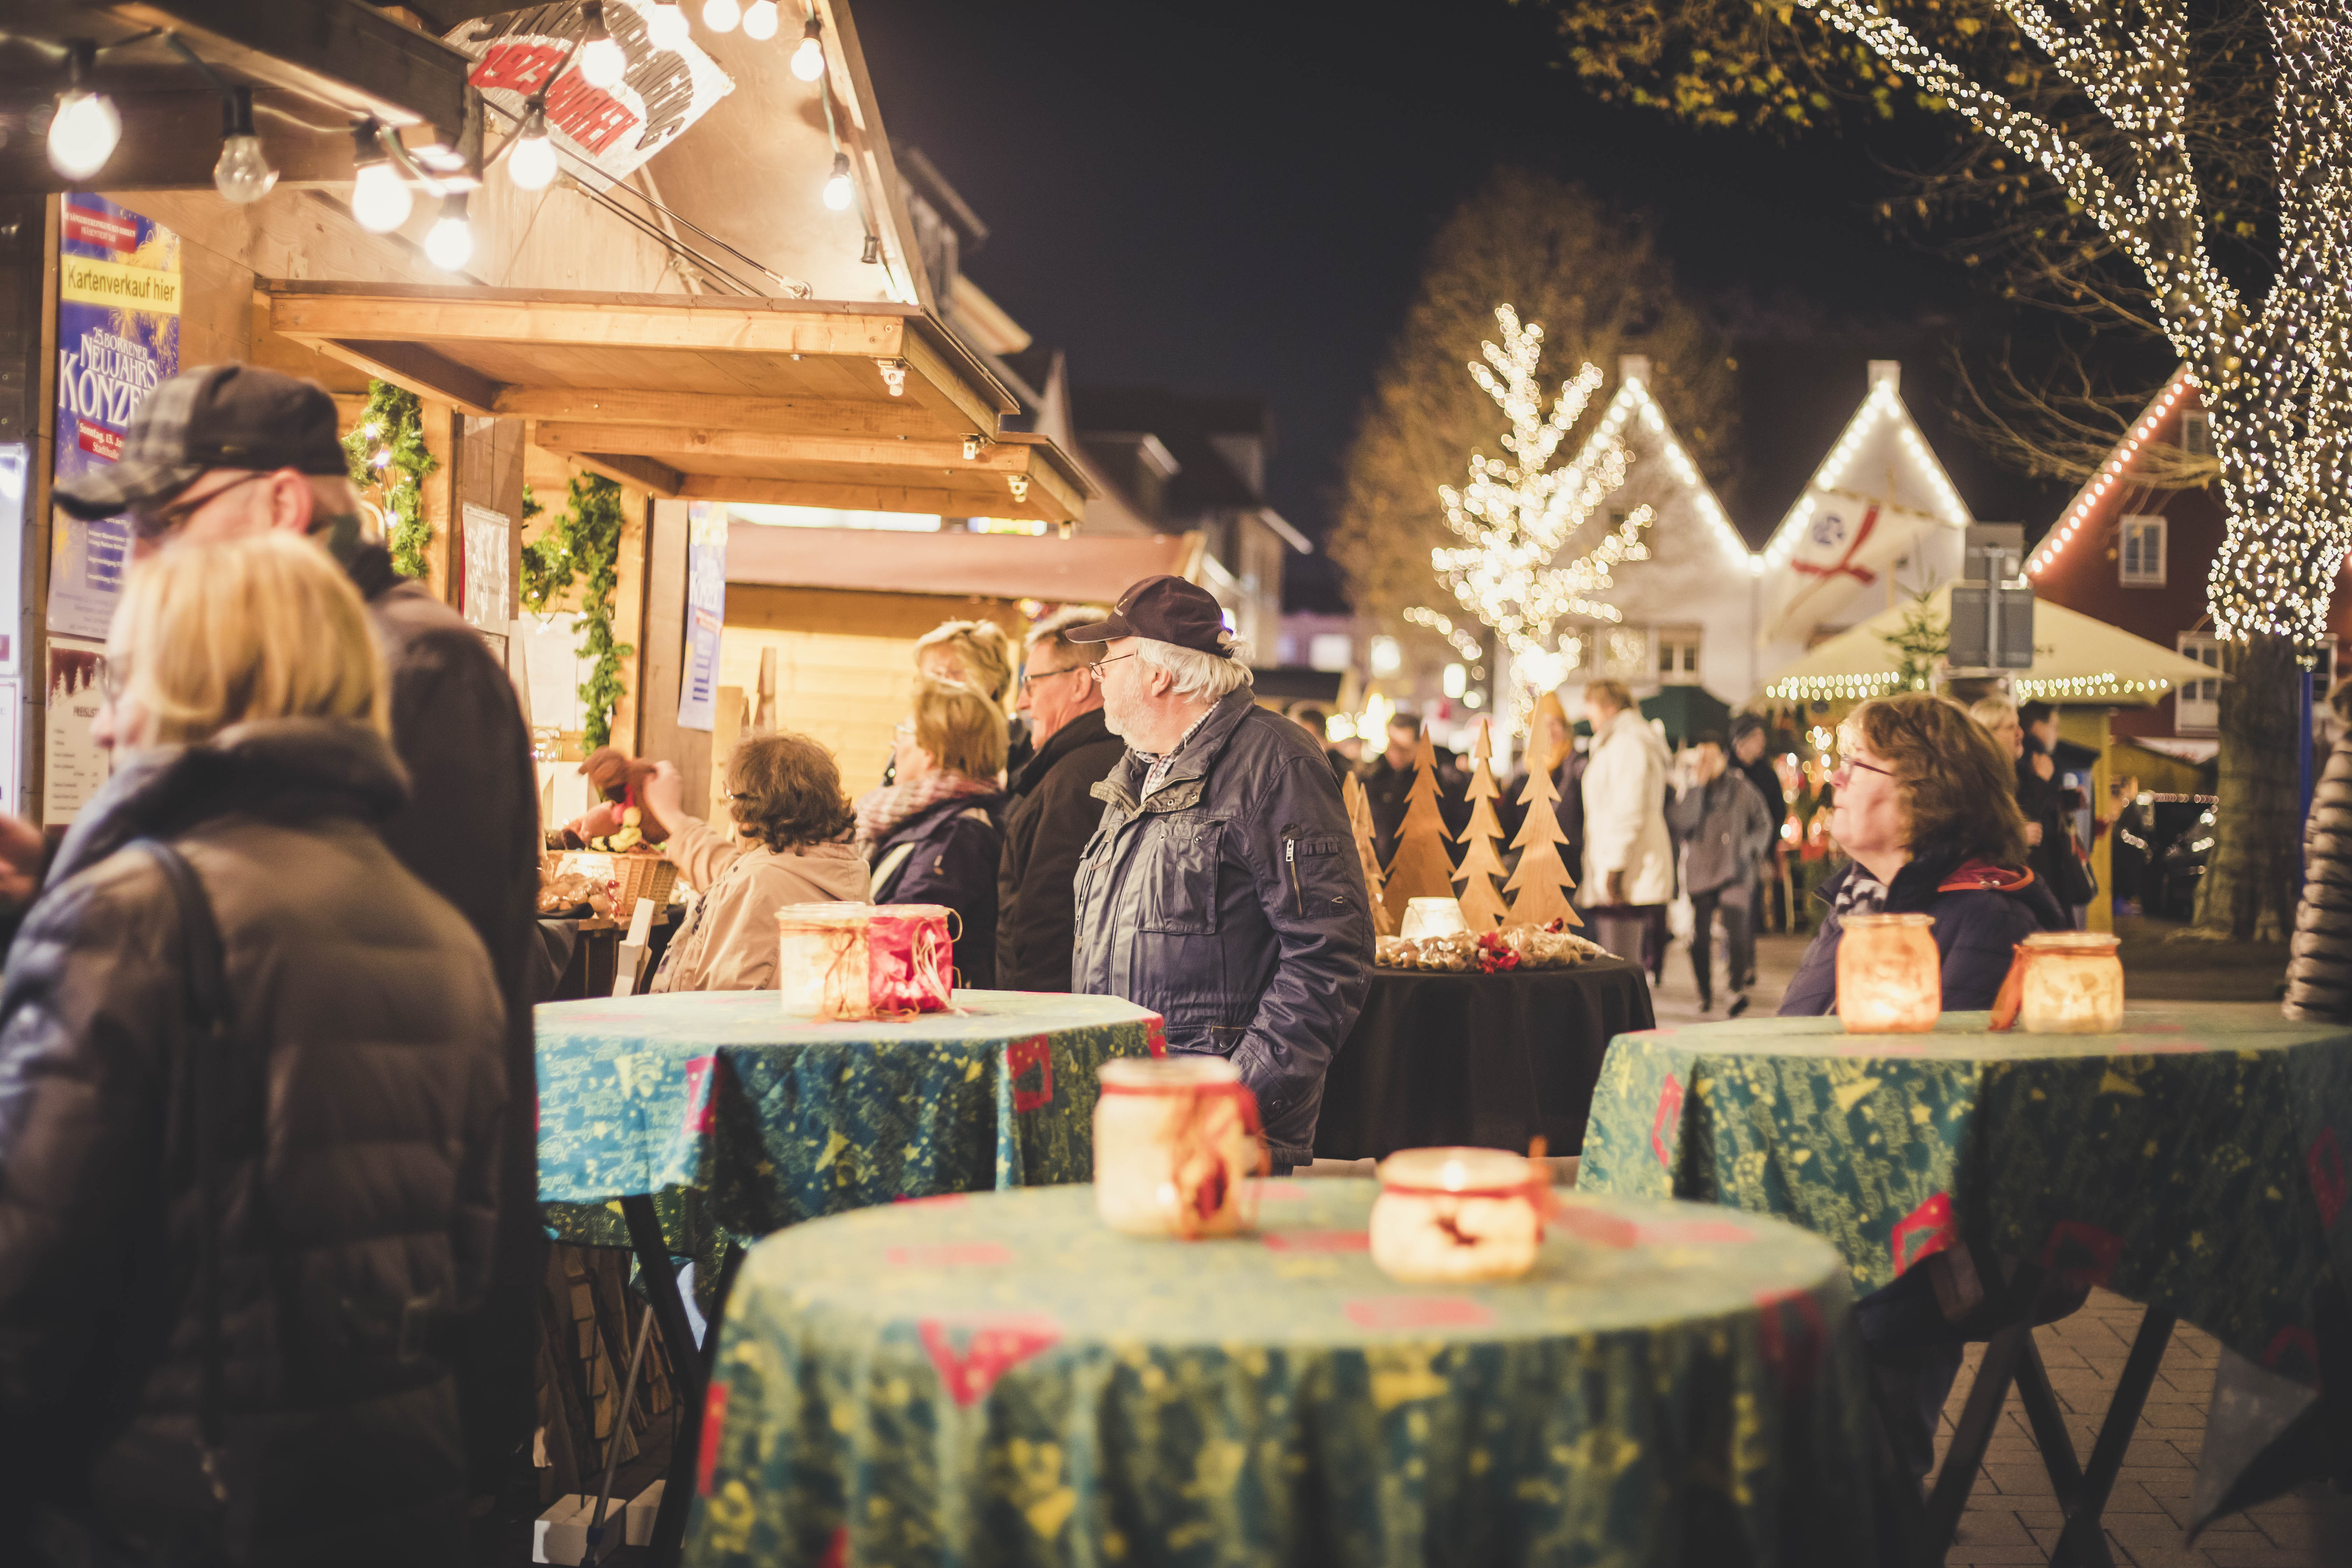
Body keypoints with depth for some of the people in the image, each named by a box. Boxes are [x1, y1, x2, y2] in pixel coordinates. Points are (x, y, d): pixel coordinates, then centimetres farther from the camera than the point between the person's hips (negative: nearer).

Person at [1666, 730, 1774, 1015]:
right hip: (1699, 871, 1)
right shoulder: (1688, 790, 4)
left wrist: (1751, 848, -1)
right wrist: (1697, 785, -15)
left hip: (1734, 871, -1)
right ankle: (1705, 993, 18)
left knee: (1736, 927, -18)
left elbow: (1763, 823, 15)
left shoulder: (1740, 786, 5)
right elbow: (1679, 823, -16)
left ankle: (1739, 989, -20)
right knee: (1700, 936, 2)